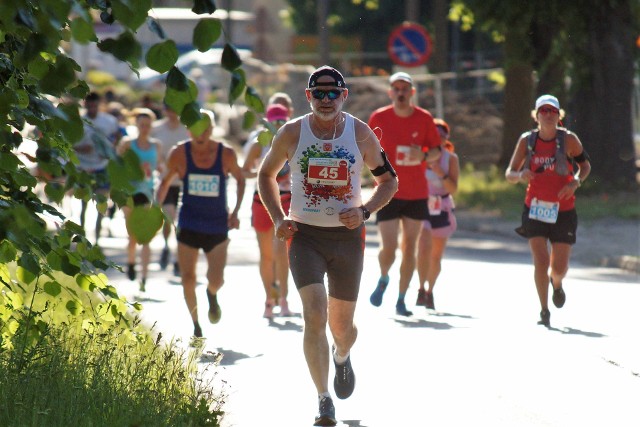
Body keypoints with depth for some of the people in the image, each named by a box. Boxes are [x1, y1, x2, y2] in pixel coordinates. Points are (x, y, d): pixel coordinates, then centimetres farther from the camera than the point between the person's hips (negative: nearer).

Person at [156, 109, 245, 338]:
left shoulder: (226, 154, -6)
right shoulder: (179, 154, -6)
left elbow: (240, 179, 11)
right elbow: (165, 183, 9)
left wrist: (235, 211, 3)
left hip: (217, 226, -1)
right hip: (188, 225, 1)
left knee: (216, 280, -9)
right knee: (188, 278, -1)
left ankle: (212, 295, 29)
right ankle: (196, 325, 19)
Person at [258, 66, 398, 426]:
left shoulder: (361, 134, -3)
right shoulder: (292, 133, -4)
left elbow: (389, 180, 7)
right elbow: (266, 174, 11)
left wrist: (365, 211, -11)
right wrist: (278, 219, -2)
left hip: (348, 236, 1)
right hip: (305, 235, -1)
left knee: (342, 325, 11)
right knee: (315, 316, -18)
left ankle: (342, 357, 48)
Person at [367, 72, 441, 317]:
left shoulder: (424, 119, -1)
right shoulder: (379, 118, -4)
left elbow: (437, 151, 6)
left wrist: (424, 155, -15)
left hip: (417, 194, 2)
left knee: (409, 248, 5)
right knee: (388, 248, -10)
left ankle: (401, 300, 15)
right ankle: (383, 279, 22)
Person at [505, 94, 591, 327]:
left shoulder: (568, 139, -6)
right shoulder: (527, 140, -2)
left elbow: (585, 165, 7)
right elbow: (509, 174, 3)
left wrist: (576, 182, -14)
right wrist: (520, 175, -20)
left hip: (563, 211, 0)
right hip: (535, 209, 0)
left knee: (559, 268, 3)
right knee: (540, 262, -12)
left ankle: (556, 283, 41)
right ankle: (544, 311, 4)